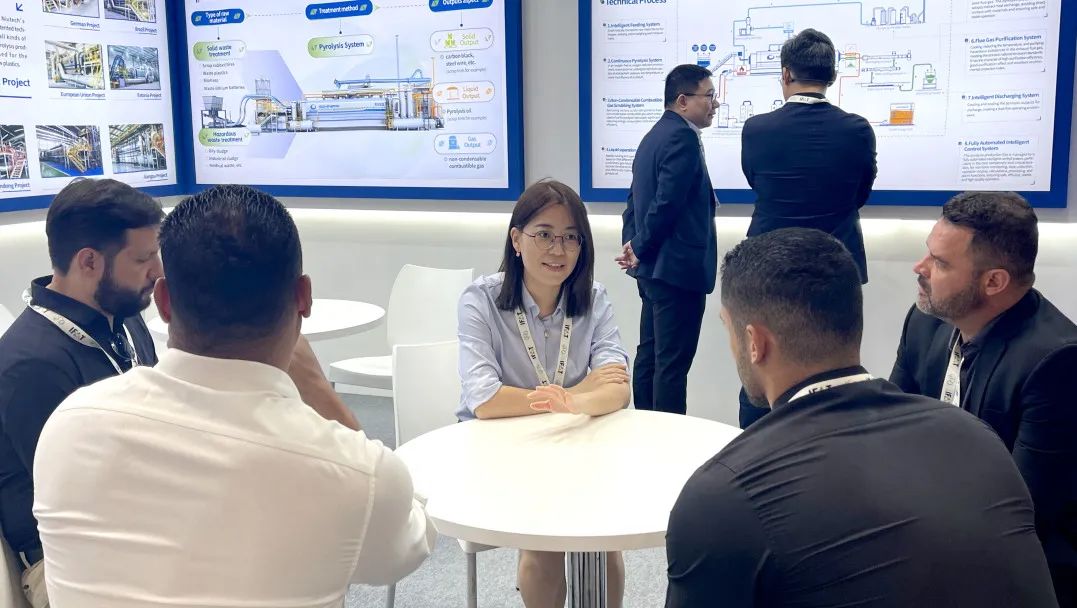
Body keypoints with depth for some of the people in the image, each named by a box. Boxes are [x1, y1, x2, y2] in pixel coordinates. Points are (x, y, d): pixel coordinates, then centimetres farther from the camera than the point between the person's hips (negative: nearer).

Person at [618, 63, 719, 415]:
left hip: (654, 267, 10)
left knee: (650, 356, 14)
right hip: (678, 267, -10)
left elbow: (637, 199, 17)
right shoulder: (683, 137, -14)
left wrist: (634, 247, 9)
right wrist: (641, 250, -11)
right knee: (673, 364, -5)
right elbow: (667, 203, -22)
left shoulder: (656, 136, 17)